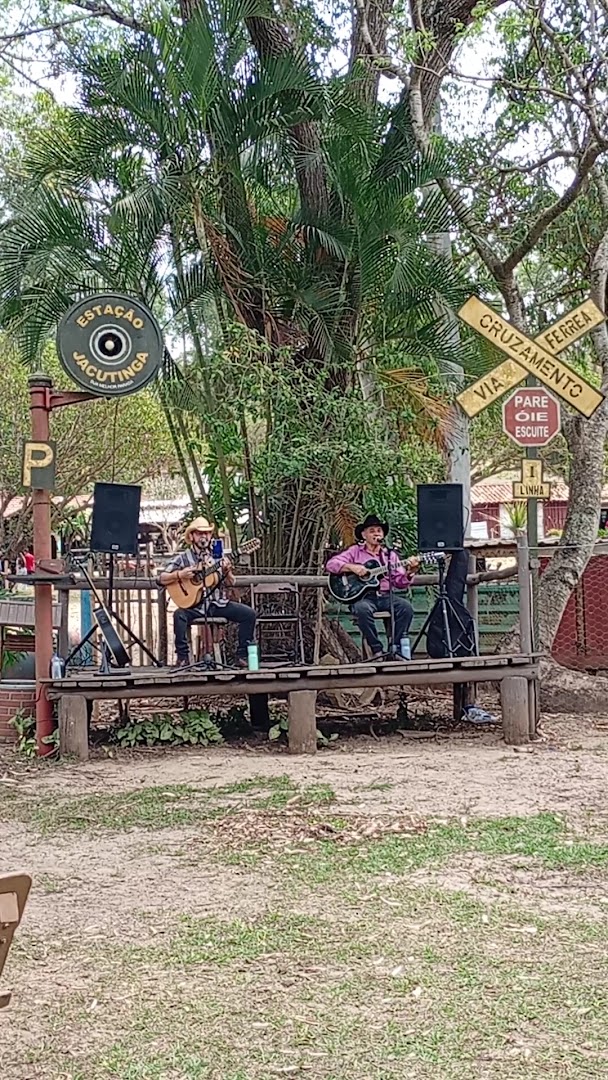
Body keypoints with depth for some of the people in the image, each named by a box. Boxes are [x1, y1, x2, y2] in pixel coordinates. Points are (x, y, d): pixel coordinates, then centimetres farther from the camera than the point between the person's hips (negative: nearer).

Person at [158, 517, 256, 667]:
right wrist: (180, 575, -19)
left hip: (217, 604, 3)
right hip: (193, 605, -3)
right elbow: (161, 579, -1)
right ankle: (183, 657, -20)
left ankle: (243, 655, -5)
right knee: (179, 615, -35)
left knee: (248, 613, -14)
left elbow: (230, 583, 9)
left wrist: (226, 571, -13)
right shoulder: (182, 557, 3)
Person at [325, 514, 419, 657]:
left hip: (385, 596, 3)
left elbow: (400, 582, 11)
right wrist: (352, 567, -14)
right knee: (363, 609, -37)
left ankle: (396, 647, -17)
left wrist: (409, 572, -10)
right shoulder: (355, 551, 10)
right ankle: (377, 650, -24)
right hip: (362, 597, -3)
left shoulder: (390, 555, 18)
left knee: (405, 606, -26)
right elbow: (331, 564, 0)